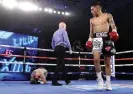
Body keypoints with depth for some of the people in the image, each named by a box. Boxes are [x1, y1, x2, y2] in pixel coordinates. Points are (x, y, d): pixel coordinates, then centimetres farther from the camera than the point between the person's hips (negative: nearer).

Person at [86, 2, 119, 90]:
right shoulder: (92, 20, 19)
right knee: (96, 59, -21)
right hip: (97, 39, 2)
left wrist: (114, 32, -20)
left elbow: (113, 25, 0)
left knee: (107, 61, 3)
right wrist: (90, 40, 8)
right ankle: (100, 79, -4)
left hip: (107, 38, -2)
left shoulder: (108, 15, 9)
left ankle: (108, 82, 14)